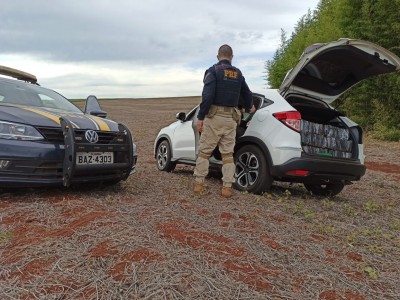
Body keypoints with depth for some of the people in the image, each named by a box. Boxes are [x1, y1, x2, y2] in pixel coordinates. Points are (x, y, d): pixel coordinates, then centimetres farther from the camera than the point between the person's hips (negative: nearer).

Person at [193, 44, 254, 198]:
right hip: (231, 118, 4)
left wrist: (200, 117, -12)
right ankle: (227, 187, 8)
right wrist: (250, 107, 47)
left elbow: (208, 95, -15)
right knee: (228, 154, 8)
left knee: (204, 151, 6)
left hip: (214, 116, -4)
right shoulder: (238, 73, 14)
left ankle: (199, 184, 10)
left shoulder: (213, 70, -3)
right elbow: (247, 94, 26)